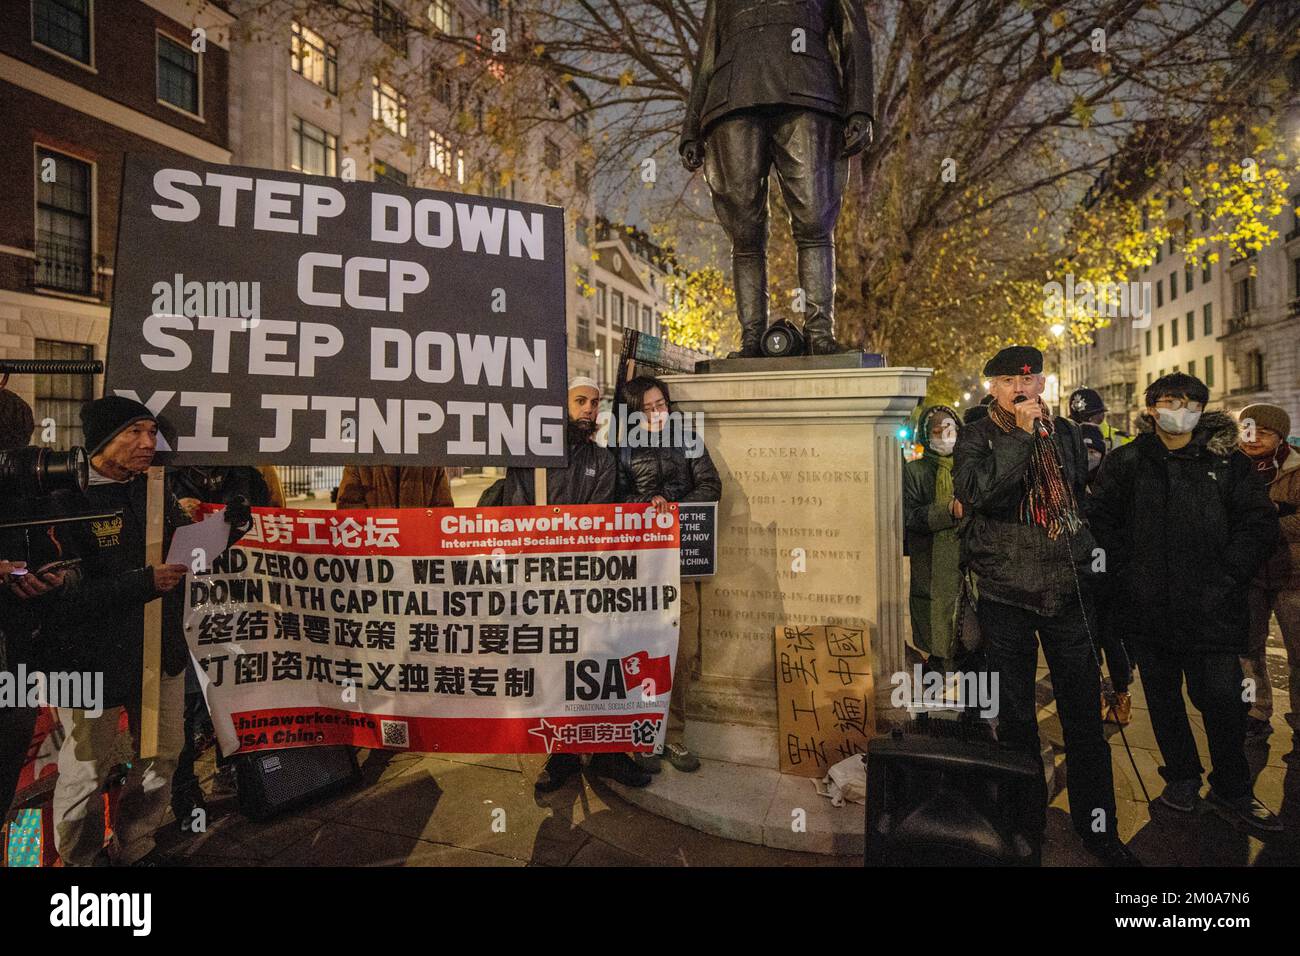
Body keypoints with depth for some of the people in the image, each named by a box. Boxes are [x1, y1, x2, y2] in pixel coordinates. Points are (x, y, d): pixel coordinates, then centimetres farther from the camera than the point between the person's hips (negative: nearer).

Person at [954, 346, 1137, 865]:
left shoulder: (1066, 433, 10)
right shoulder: (977, 437, -2)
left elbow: (1086, 495, 23)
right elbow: (973, 491, -22)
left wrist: (1085, 545, 14)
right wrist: (1022, 434, -20)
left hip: (1067, 588, 3)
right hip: (1004, 593, -2)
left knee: (1084, 712, 7)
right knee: (1015, 715, 10)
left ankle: (1097, 825, 23)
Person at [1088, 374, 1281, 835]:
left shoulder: (1227, 461, 4)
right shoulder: (1126, 461, 2)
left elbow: (1259, 522, 3)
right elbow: (1101, 520, 2)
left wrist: (1227, 576, -6)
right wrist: (1127, 574, -4)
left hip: (1213, 608, 0)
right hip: (1148, 607, 1)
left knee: (1223, 699, 1)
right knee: (1163, 696, 13)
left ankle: (1232, 792, 22)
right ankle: (1181, 776, 32)